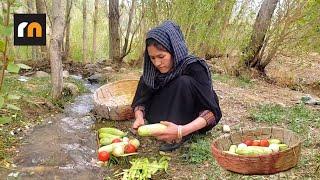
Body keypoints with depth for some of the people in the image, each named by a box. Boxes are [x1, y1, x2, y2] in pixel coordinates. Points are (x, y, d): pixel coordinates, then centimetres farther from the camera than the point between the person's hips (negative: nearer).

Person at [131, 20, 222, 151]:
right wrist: (139, 117, -34)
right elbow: (140, 101, -11)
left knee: (183, 82, -31)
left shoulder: (194, 68, -27)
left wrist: (181, 131, -47)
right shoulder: (153, 71, -12)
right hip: (171, 116, 4)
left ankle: (180, 136, -22)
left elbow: (212, 111, -33)